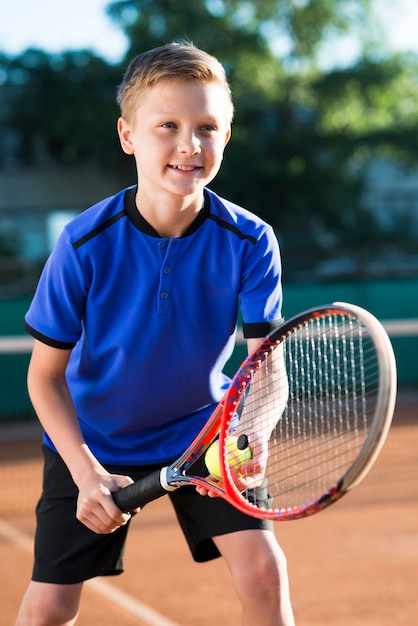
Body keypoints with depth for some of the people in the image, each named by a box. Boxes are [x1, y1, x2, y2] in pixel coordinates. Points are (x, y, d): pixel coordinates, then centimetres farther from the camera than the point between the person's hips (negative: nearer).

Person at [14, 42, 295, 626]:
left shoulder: (250, 241, -19)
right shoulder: (85, 244, -23)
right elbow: (45, 376, -14)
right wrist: (87, 473, -25)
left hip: (202, 430, 1)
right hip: (92, 440, -1)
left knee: (263, 570, -14)